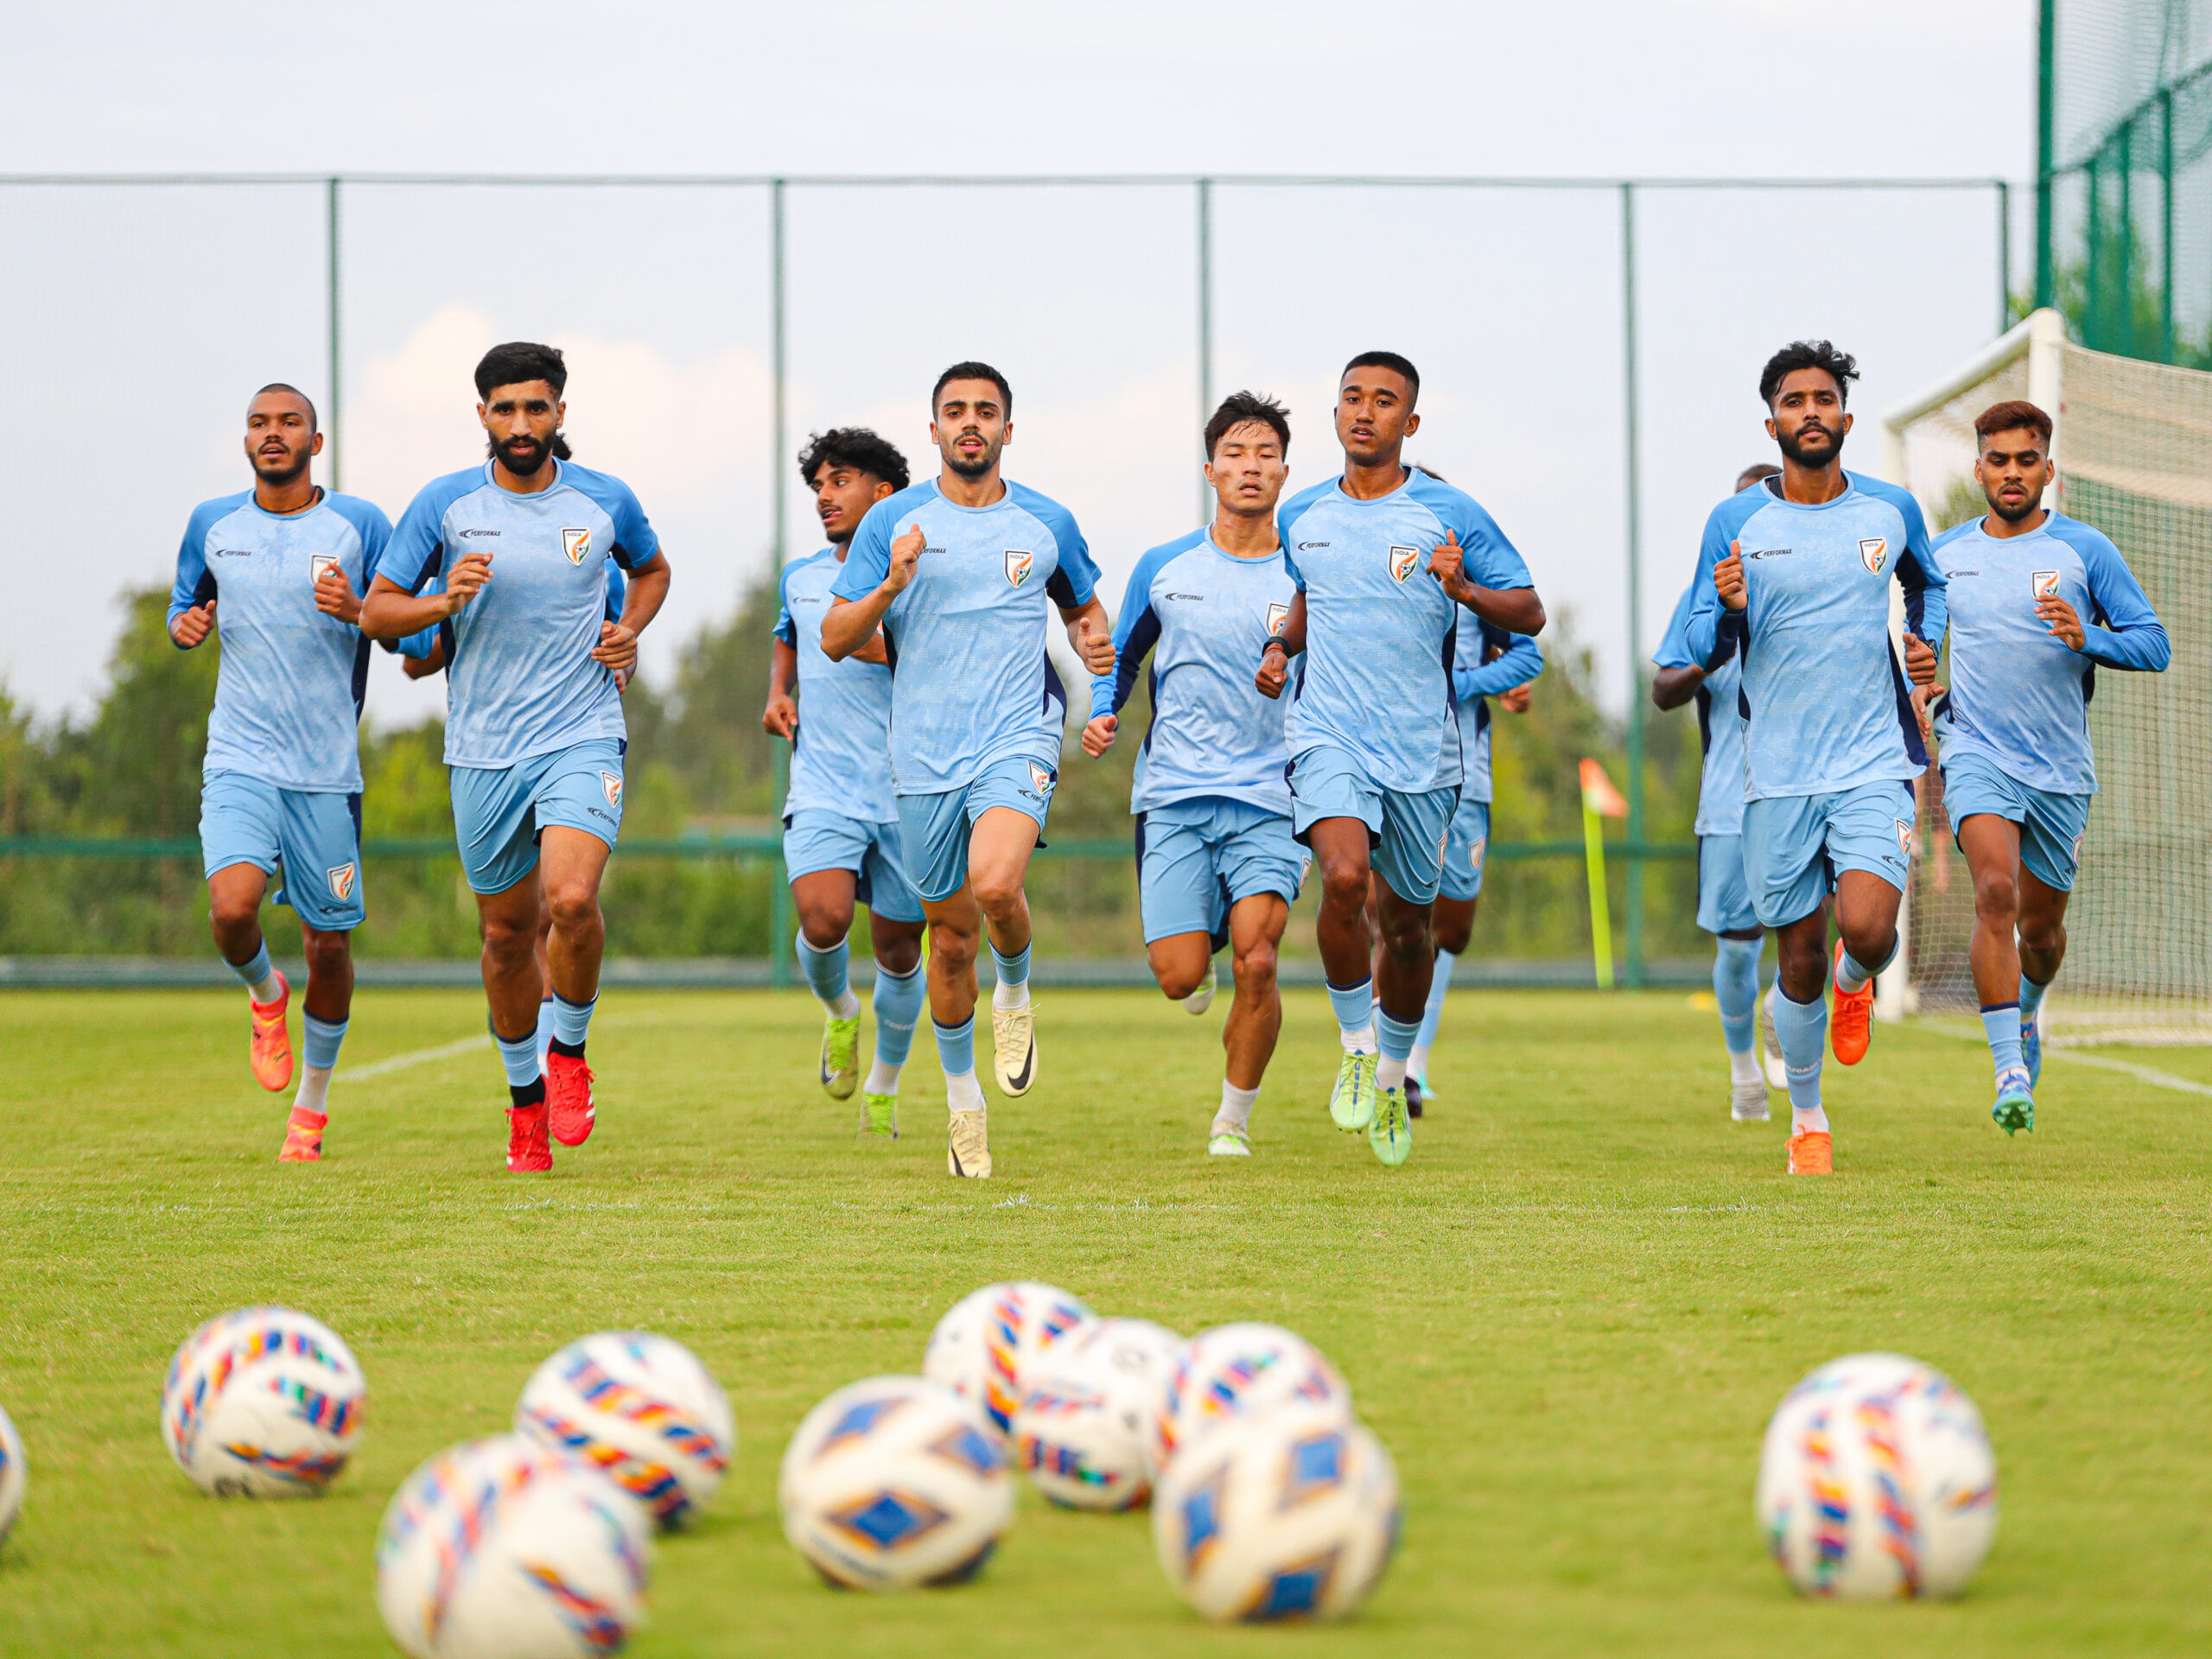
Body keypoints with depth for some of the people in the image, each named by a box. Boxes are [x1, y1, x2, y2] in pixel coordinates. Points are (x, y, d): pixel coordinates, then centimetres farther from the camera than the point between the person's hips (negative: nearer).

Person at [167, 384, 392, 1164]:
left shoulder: (360, 525, 0)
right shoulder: (213, 525, 7)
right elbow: (186, 605, 22)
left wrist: (358, 612, -19)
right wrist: (185, 624, -2)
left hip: (329, 769, -1)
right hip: (239, 761, 1)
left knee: (328, 942, 4)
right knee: (232, 907, -23)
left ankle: (312, 1103, 26)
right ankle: (265, 994, 13)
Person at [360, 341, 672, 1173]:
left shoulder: (604, 501, 2)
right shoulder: (444, 504, -1)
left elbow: (651, 569, 23)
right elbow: (377, 609, 4)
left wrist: (628, 631, 4)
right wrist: (443, 603, -15)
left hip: (582, 736, -1)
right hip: (482, 751, 1)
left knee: (573, 899, -24)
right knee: (506, 932, 10)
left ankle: (569, 1051, 2)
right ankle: (524, 1096, 30)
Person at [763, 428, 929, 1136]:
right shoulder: (800, 579, 10)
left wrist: (891, 649, -20)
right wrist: (777, 693, 13)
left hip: (908, 792, -2)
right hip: (823, 790, 2)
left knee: (897, 947, 6)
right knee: (822, 919, -21)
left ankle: (883, 1086, 29)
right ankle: (839, 1011, 12)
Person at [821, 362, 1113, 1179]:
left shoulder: (1047, 523, 5)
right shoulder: (893, 522, 2)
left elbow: (1083, 605, 23)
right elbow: (835, 639, 1)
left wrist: (1094, 641, 1)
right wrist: (891, 586, -16)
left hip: (1018, 737, -1)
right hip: (926, 756, 1)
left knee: (995, 885, -28)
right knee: (951, 935, 9)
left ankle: (1016, 989, 6)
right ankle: (962, 1100, 28)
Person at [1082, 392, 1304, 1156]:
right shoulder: (1163, 568, 7)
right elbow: (1122, 655, 20)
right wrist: (1102, 713, 2)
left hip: (1269, 800, -1)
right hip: (1173, 796, 1)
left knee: (1255, 963, -17)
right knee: (1180, 976, -9)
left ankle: (1234, 1119, 3)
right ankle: (1198, 949, 31)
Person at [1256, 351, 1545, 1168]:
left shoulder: (1449, 514, -3)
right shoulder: (1302, 517, 8)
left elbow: (1529, 612, -1)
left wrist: (1466, 591, -19)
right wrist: (1279, 648, 9)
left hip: (1422, 749, 0)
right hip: (1328, 736, 0)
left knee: (1408, 921, 10)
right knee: (1344, 877, -26)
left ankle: (1392, 1073, 35)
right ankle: (1356, 1047, -5)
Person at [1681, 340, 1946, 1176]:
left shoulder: (1891, 509, 4)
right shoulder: (1735, 522, -1)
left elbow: (1929, 581, 26)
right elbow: (1701, 653, 1)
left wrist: (1926, 644, 7)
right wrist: (1727, 611, -20)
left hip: (1874, 764, 0)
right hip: (1779, 774, 0)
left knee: (1868, 929, -20)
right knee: (1799, 964, 4)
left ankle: (1855, 982, 17)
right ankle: (1807, 1117, 25)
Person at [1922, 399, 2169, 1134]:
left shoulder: (2084, 549, -3)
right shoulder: (1945, 554, 5)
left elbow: (2154, 643, -4)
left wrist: (2089, 640, -22)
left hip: (2061, 766, 1)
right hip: (1977, 753, -1)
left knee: (2041, 924, 12)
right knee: (1995, 891, -24)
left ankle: (2027, 1012, 47)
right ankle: (2010, 1073, -27)